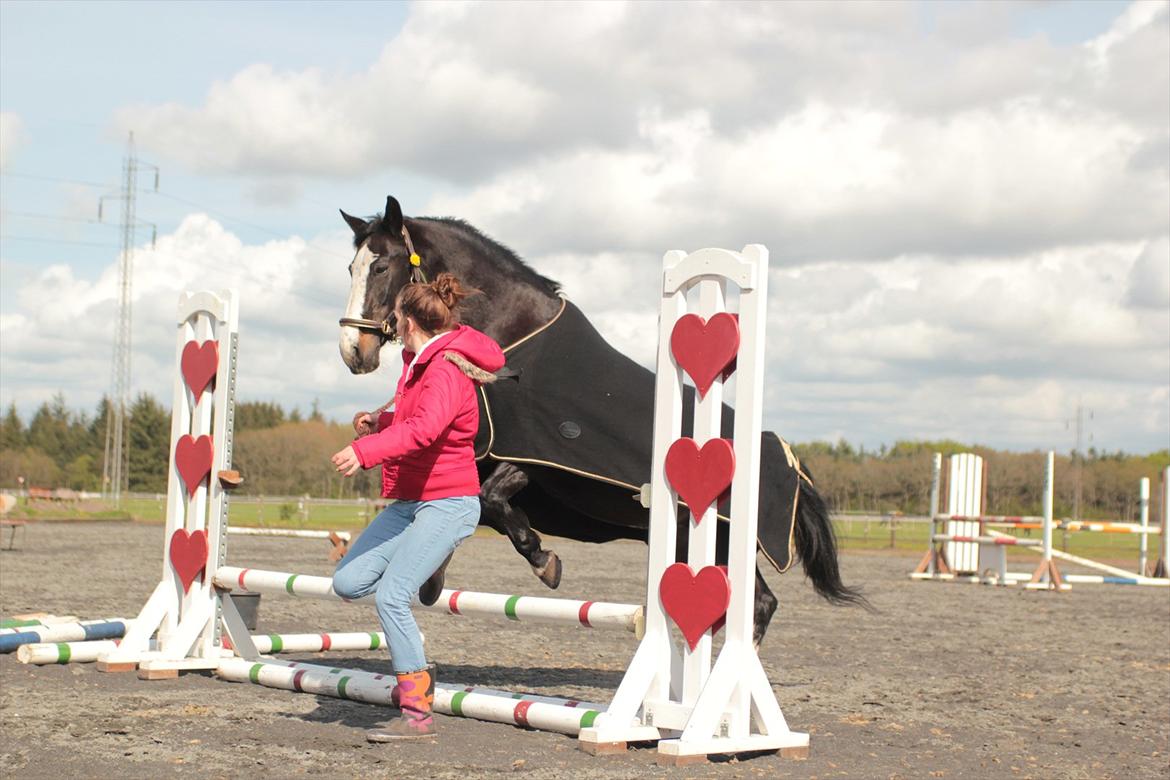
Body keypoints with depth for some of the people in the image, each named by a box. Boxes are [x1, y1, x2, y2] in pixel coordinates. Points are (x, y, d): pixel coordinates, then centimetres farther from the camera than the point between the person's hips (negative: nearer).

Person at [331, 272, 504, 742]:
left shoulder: (446, 370, -18)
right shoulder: (418, 364, 14)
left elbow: (425, 428, -36)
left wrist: (366, 451, -47)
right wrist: (379, 424, 11)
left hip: (448, 503, -9)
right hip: (408, 501, 9)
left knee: (390, 596, -20)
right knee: (348, 583, 0)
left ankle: (418, 713, -15)